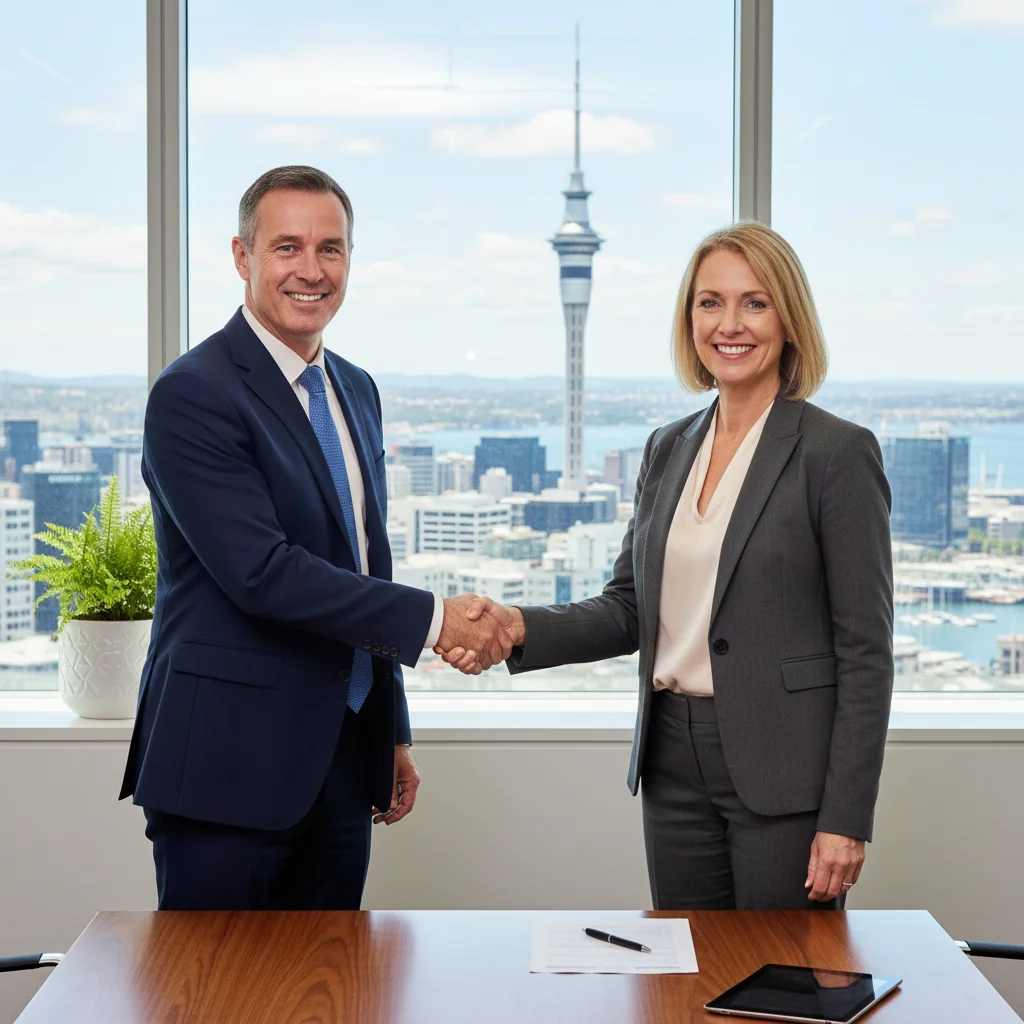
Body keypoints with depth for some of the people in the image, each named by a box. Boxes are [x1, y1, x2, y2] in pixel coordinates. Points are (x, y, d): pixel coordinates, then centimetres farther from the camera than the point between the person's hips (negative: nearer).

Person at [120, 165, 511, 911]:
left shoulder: (357, 392, 14)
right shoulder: (194, 394, -13)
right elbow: (262, 572, -22)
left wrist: (393, 732, 20)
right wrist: (433, 620, -18)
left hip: (341, 762, 7)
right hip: (230, 763, -7)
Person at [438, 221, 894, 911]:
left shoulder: (837, 452, -8)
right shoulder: (668, 449, 11)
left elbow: (865, 651, -10)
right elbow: (630, 607, 12)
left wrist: (846, 820, -14)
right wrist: (520, 628, -6)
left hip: (784, 773, -5)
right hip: (676, 764, 6)